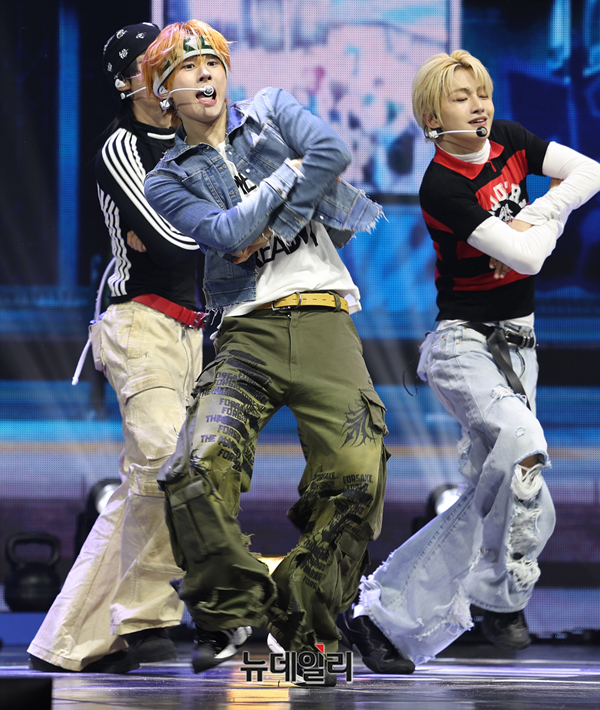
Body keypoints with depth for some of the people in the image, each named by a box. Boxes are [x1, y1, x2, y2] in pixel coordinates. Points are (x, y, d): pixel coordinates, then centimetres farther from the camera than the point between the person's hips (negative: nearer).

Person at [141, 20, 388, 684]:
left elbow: (331, 153, -4)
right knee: (201, 465, -24)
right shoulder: (168, 181, 12)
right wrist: (288, 175, -2)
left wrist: (266, 232, -5)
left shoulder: (272, 109, 16)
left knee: (356, 475, -13)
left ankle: (300, 623, 1)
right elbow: (225, 235, -6)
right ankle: (230, 612, -6)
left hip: (323, 321, 1)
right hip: (248, 331, -1)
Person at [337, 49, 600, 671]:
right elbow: (527, 257, -21)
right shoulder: (442, 186, -17)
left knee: (488, 495, -1)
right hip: (461, 341, -7)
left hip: (517, 341, 7)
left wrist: (534, 215, -12)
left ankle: (384, 616, 5)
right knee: (523, 444, -33)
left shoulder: (510, 141, 4)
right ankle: (503, 596, -15)